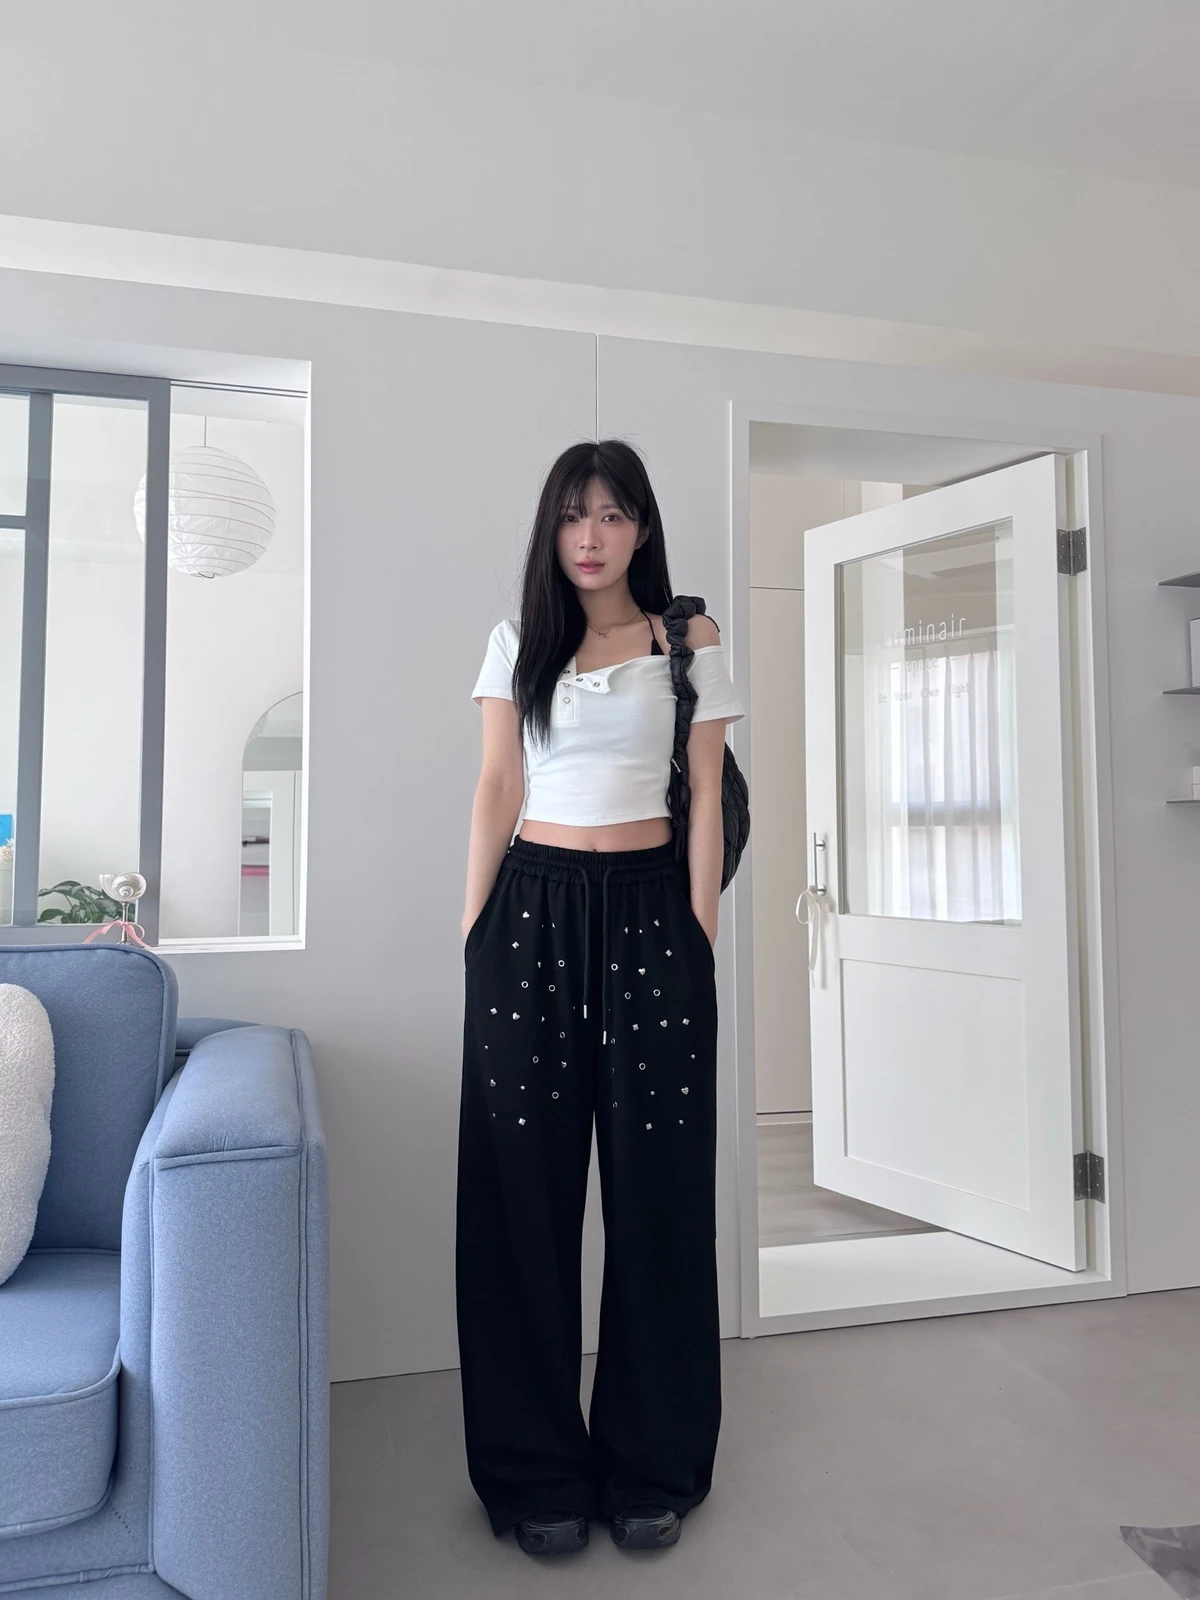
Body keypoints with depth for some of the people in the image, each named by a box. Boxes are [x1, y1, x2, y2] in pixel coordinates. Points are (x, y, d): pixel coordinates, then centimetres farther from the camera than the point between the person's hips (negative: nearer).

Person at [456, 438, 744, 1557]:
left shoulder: (687, 642, 7)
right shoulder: (518, 642, 10)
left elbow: (705, 797, 5)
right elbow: (496, 791, 8)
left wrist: (700, 934, -2)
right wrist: (473, 928, 2)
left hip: (648, 909, -1)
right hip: (533, 907, 1)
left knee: (655, 1183, 3)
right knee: (526, 1182, 4)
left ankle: (653, 1466, 21)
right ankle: (538, 1471, 20)